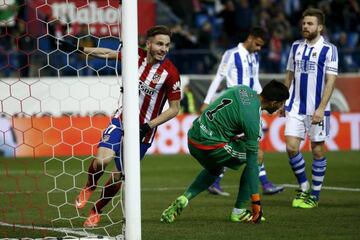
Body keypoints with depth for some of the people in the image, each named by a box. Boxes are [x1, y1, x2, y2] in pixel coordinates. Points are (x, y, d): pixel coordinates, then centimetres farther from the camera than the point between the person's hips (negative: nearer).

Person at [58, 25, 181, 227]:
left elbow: (174, 108, -9)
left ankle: (96, 212, 29)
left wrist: (149, 125, -17)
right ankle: (89, 188, 12)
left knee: (118, 176, 4)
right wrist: (79, 49, 11)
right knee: (102, 159, -21)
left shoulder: (171, 73, -15)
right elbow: (108, 53, 11)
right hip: (122, 119, 2)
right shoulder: (136, 55, -5)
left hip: (143, 130, -2)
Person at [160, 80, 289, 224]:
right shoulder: (252, 119, -15)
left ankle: (183, 200, 16)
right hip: (211, 146, -8)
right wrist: (256, 201, -11)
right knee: (254, 159, 8)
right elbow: (252, 163, -14)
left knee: (214, 170, 34)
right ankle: (239, 211, 11)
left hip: (192, 138, 8)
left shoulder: (244, 89, 5)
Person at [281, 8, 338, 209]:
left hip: (317, 109, -4)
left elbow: (331, 80, -11)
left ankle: (315, 195, 13)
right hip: (296, 107, 4)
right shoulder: (296, 47, 9)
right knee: (292, 147, -4)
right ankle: (304, 188, 15)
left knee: (318, 150, 3)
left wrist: (321, 108, -17)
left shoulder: (329, 49, -6)